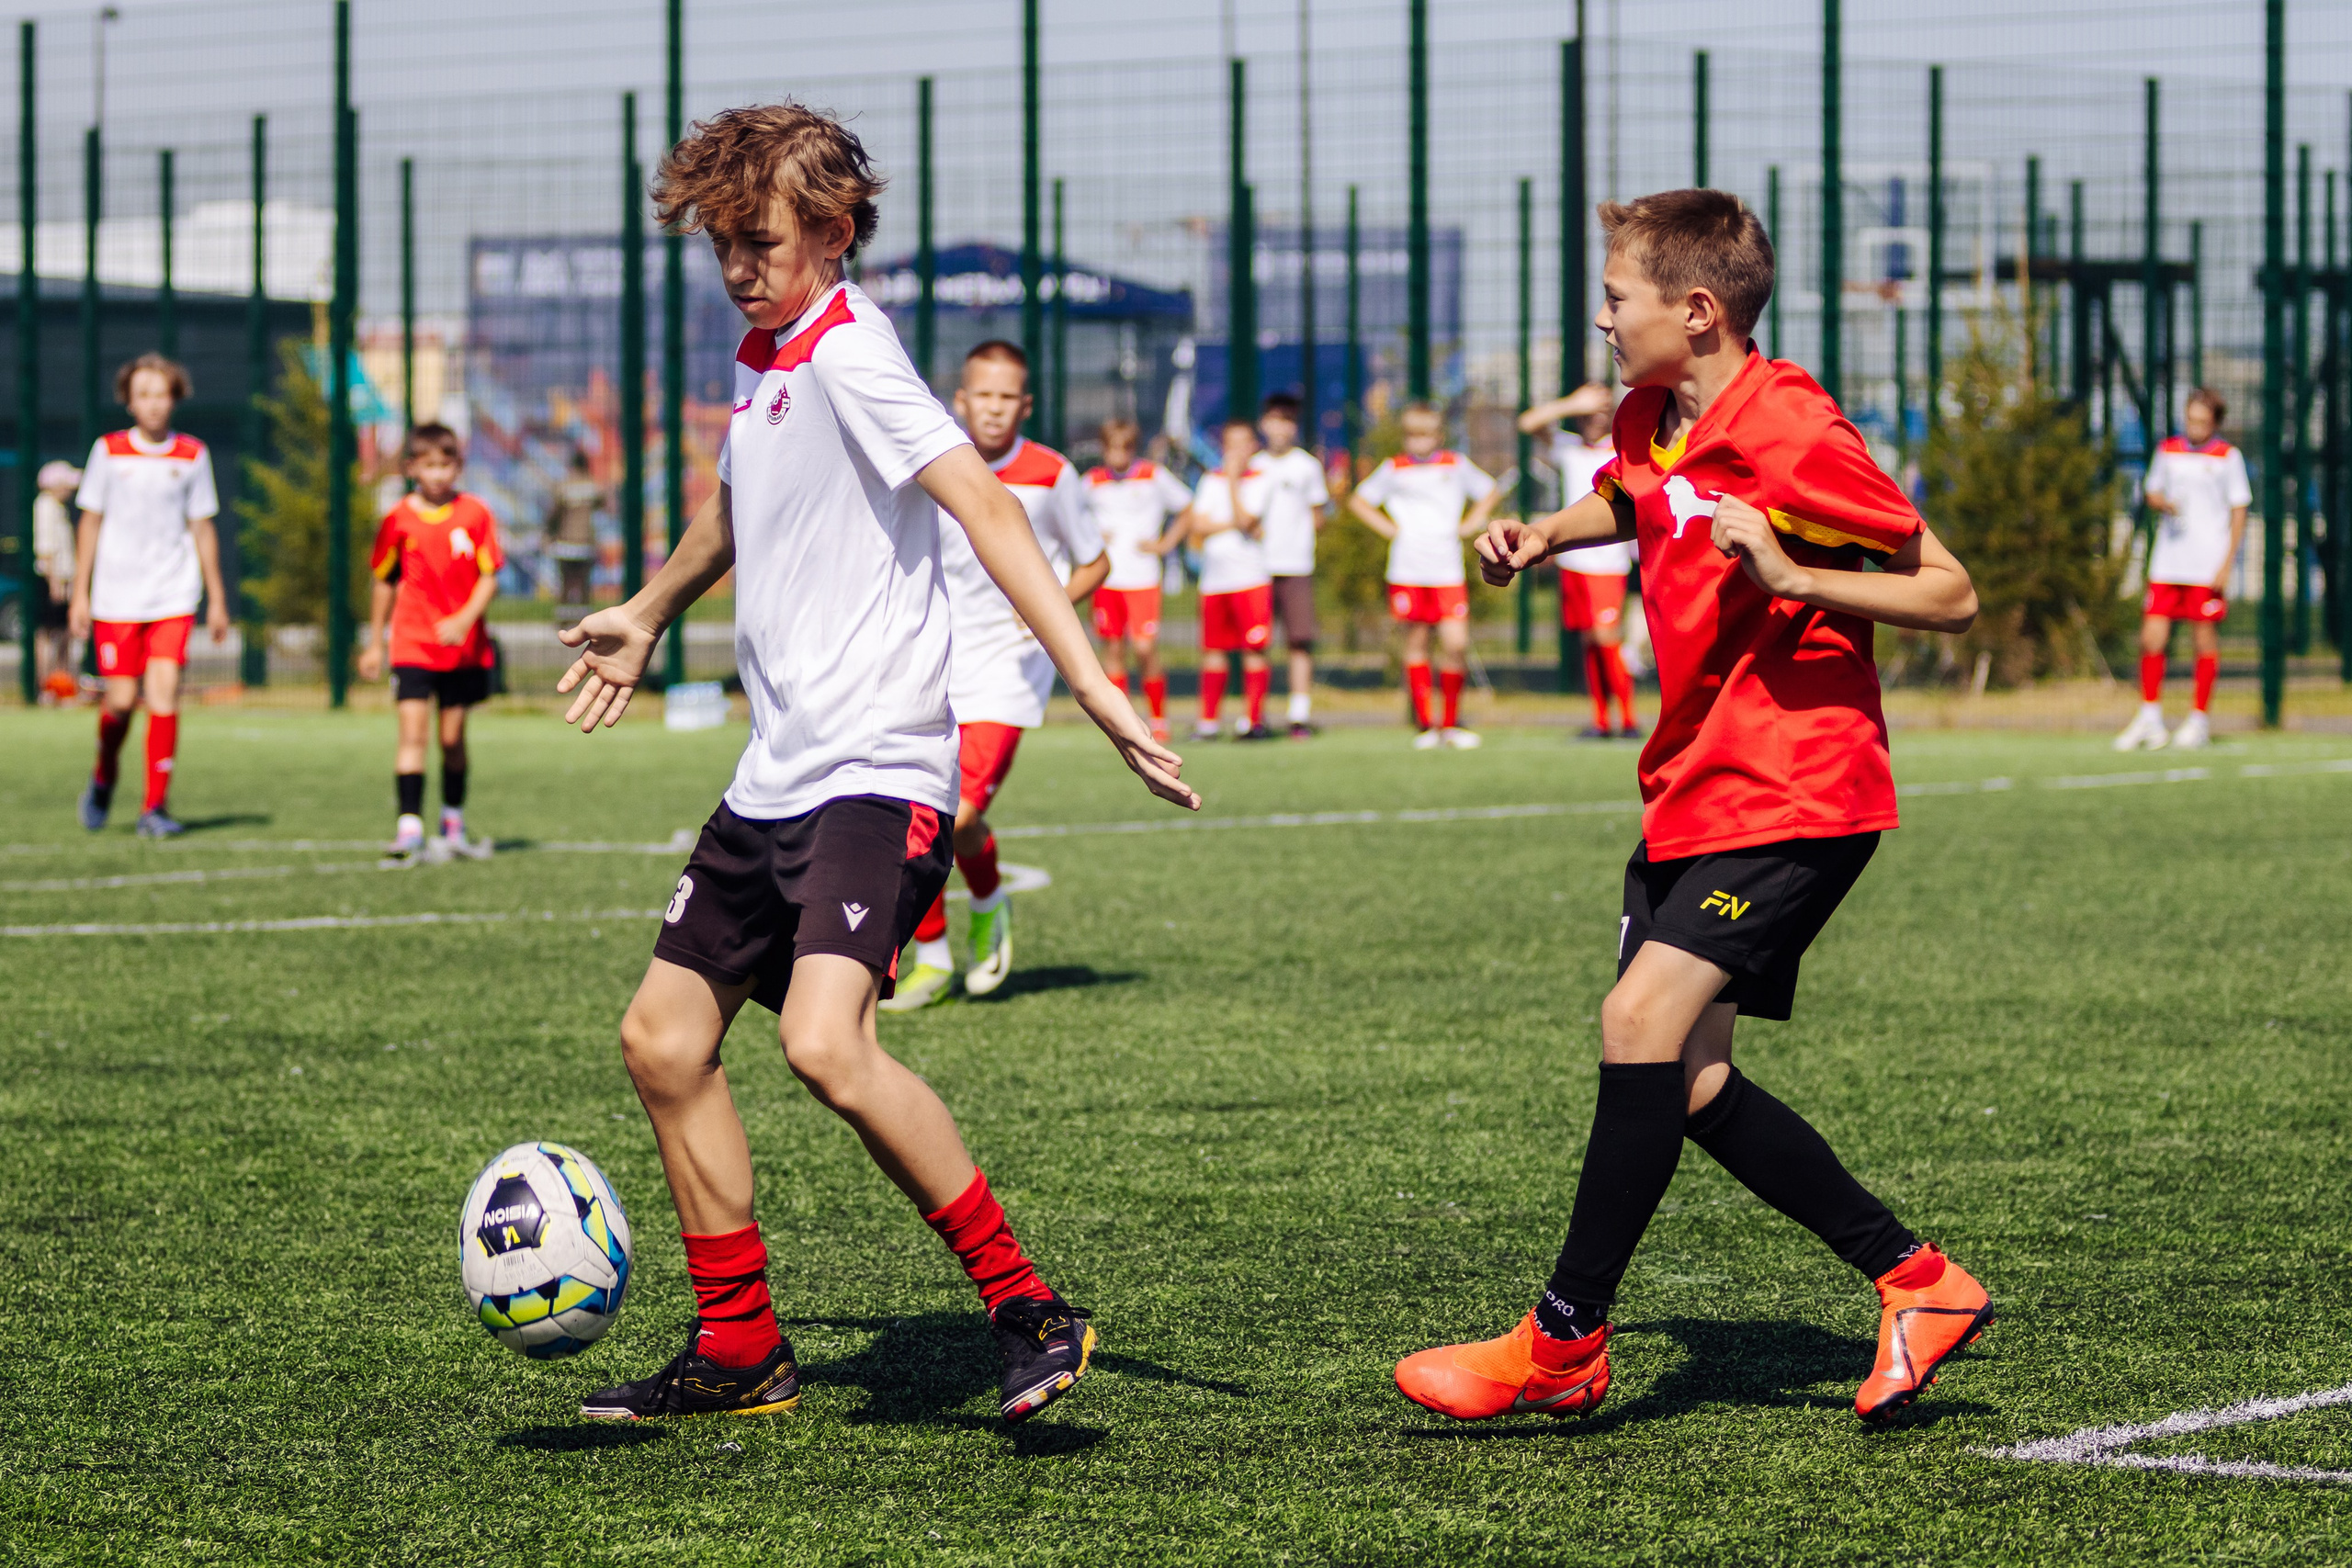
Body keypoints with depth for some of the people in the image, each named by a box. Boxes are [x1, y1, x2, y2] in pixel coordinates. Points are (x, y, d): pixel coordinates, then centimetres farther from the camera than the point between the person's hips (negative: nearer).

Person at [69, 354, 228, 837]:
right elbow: (90, 523, 7)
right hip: (115, 598, 0)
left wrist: (216, 599, 10)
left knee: (164, 693, -12)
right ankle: (103, 780, 27)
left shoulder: (192, 455, 5)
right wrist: (80, 595, 4)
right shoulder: (109, 452, 2)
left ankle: (155, 807, -6)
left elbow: (202, 528, 11)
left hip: (173, 597, 0)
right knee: (120, 700, -3)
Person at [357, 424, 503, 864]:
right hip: (412, 646, -1)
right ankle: (409, 830, -15)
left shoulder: (474, 514, -2)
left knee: (453, 738, 10)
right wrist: (374, 642, 15)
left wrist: (465, 620, -19)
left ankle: (453, 826, 27)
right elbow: (385, 582, 11)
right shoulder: (399, 519, -1)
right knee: (412, 732, -12)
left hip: (464, 646, 1)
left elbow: (489, 577, -2)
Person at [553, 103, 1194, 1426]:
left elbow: (985, 506, -25)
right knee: (665, 1042, 11)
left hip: (878, 770, -10)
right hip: (778, 775, 10)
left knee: (824, 1042, -27)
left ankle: (1030, 1309, -16)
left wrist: (1094, 685, -35)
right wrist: (649, 614, 51)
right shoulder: (762, 360, 14)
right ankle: (740, 1352, 22)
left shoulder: (851, 351, -14)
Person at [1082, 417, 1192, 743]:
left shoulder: (1154, 475, -1)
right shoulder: (1092, 481, 6)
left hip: (1143, 578, -3)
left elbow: (1189, 509, 8)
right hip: (1105, 580, 3)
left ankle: (1159, 719, 6)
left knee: (1145, 649, -10)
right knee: (1115, 650, 3)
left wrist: (1164, 544, 0)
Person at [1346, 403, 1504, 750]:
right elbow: (1358, 501, 18)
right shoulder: (1394, 470, 6)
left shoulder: (1456, 466, 8)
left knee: (1456, 643, -9)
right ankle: (1423, 725, 9)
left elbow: (1490, 493, 23)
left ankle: (1450, 723, 5)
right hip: (1407, 574, 0)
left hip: (1447, 573, 0)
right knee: (1416, 644, 3)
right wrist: (1388, 528, 6)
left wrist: (1468, 525, 10)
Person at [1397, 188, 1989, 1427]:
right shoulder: (1651, 419, 6)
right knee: (1687, 1083, 5)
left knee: (1644, 1021, -19)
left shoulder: (1793, 434, -19)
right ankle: (1917, 1282, 16)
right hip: (1691, 790, 9)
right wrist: (1546, 534, 12)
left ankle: (1563, 1343, -11)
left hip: (1793, 799, -9)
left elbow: (1950, 594, -16)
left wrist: (1789, 576, -28)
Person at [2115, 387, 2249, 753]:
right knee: (2152, 638, -3)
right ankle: (2149, 719, 5)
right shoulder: (2168, 450, 9)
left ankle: (2198, 721, 9)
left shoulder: (2228, 456, -2)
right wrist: (2163, 503, -6)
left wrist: (2226, 565, -7)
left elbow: (2238, 513, 0)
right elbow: (2152, 493, 19)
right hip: (2167, 563, 3)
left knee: (2205, 641, 0)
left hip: (2208, 568, -3)